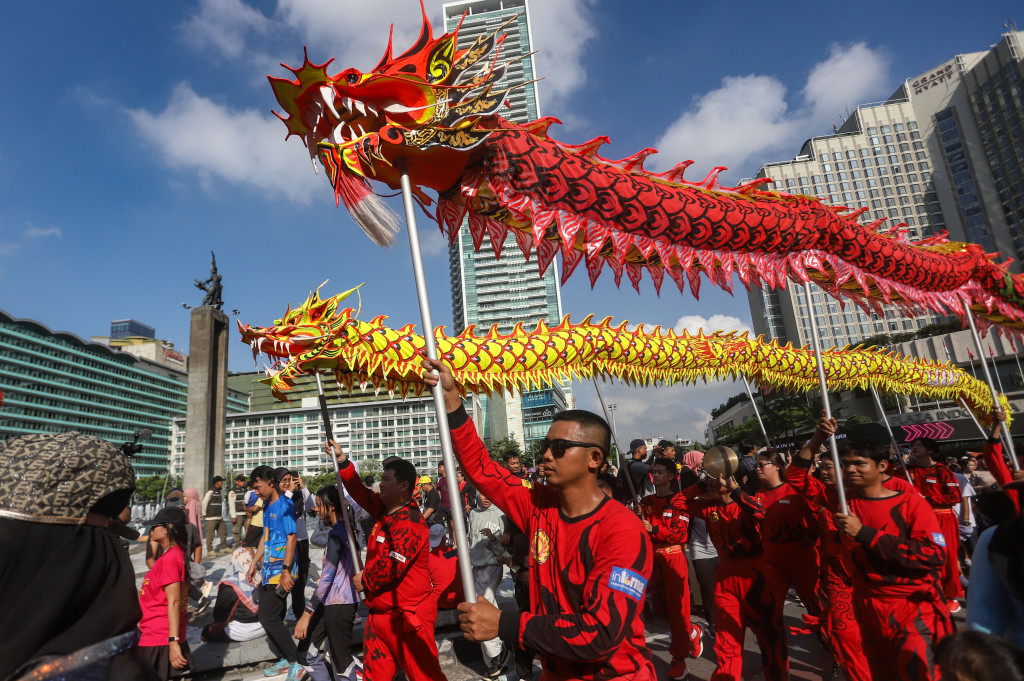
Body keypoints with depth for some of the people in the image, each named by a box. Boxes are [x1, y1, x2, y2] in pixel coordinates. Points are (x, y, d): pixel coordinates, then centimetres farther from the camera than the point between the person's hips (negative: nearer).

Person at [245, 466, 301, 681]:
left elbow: (291, 538, -19)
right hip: (268, 570, 9)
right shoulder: (267, 505, 12)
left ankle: (296, 663, 5)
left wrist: (286, 570, -23)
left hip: (280, 571, -9)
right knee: (272, 619, 13)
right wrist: (253, 565, 21)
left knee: (269, 619, -7)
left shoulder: (285, 505, -15)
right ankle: (286, 659, 27)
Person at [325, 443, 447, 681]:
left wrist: (364, 580, -9)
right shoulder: (385, 509, 7)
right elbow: (360, 492, 16)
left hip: (406, 616, -10)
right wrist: (342, 461, 9)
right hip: (380, 613, 10)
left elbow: (392, 565, -27)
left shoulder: (409, 521, -22)